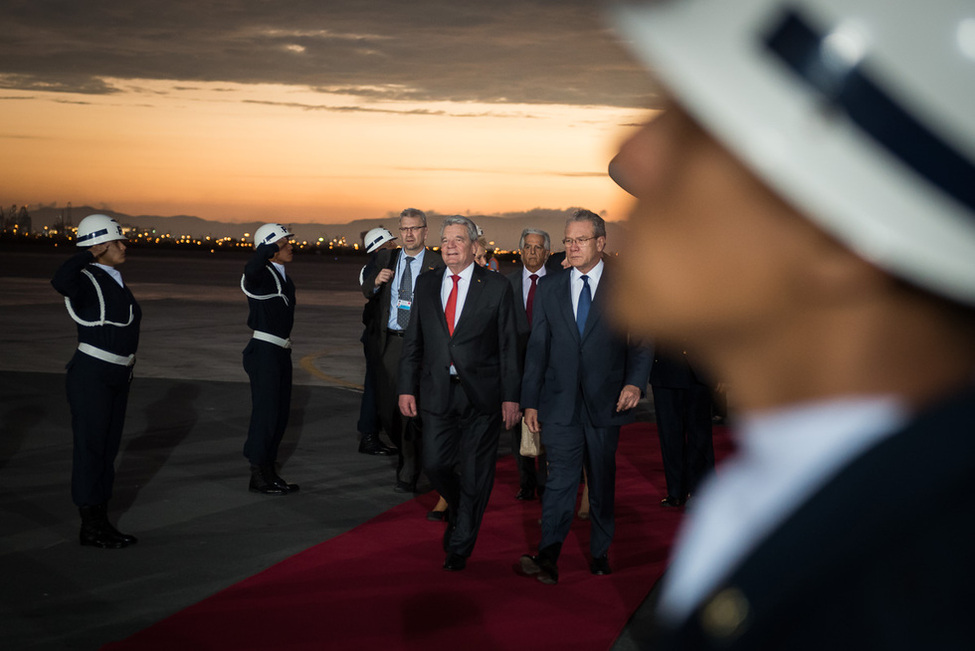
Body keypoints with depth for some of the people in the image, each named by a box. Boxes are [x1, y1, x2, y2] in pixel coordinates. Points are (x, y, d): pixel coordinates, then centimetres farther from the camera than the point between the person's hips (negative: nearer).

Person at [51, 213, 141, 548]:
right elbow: (59, 281, -40)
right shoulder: (84, 281, -15)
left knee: (107, 448, 12)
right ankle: (89, 529, 9)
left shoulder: (114, 281, 12)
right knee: (89, 450, 0)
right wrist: (90, 253, -25)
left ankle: (101, 523, 21)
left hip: (116, 377, 9)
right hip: (90, 378, -9)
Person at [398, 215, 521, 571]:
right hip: (437, 393, 3)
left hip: (481, 395, -3)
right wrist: (407, 387, 4)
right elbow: (413, 340, 10)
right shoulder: (426, 283, 8)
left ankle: (459, 548, 16)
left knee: (474, 474, 3)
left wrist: (511, 396, -6)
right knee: (435, 465, 3)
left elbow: (509, 346, -3)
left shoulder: (497, 286, -2)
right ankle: (458, 508, 36)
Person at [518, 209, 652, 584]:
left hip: (605, 402, 0)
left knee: (602, 481, 9)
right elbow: (537, 348, 9)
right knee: (561, 476, -11)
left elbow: (641, 342, 2)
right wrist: (530, 401, 4)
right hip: (560, 402, 0)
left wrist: (635, 382, -16)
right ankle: (548, 557, -19)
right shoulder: (549, 288, 9)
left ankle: (600, 553, 23)